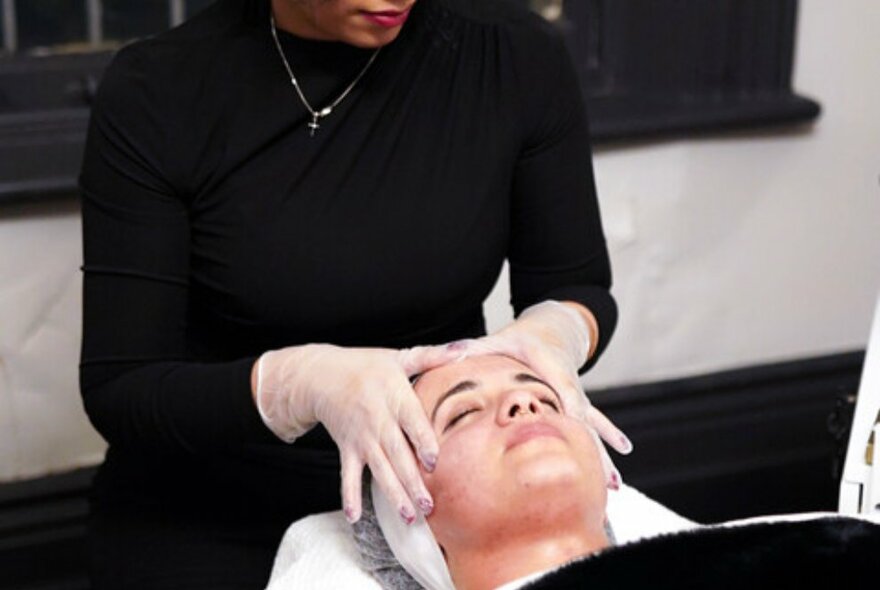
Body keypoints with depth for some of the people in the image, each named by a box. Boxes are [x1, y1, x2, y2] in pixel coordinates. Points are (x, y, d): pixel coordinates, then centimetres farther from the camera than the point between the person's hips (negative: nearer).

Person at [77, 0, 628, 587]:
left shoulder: (515, 54, -12)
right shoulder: (156, 94, -16)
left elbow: (578, 288, 2)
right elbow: (118, 390, -14)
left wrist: (553, 333, -22)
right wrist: (302, 384, -32)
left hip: (438, 507, 3)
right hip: (213, 525, -2)